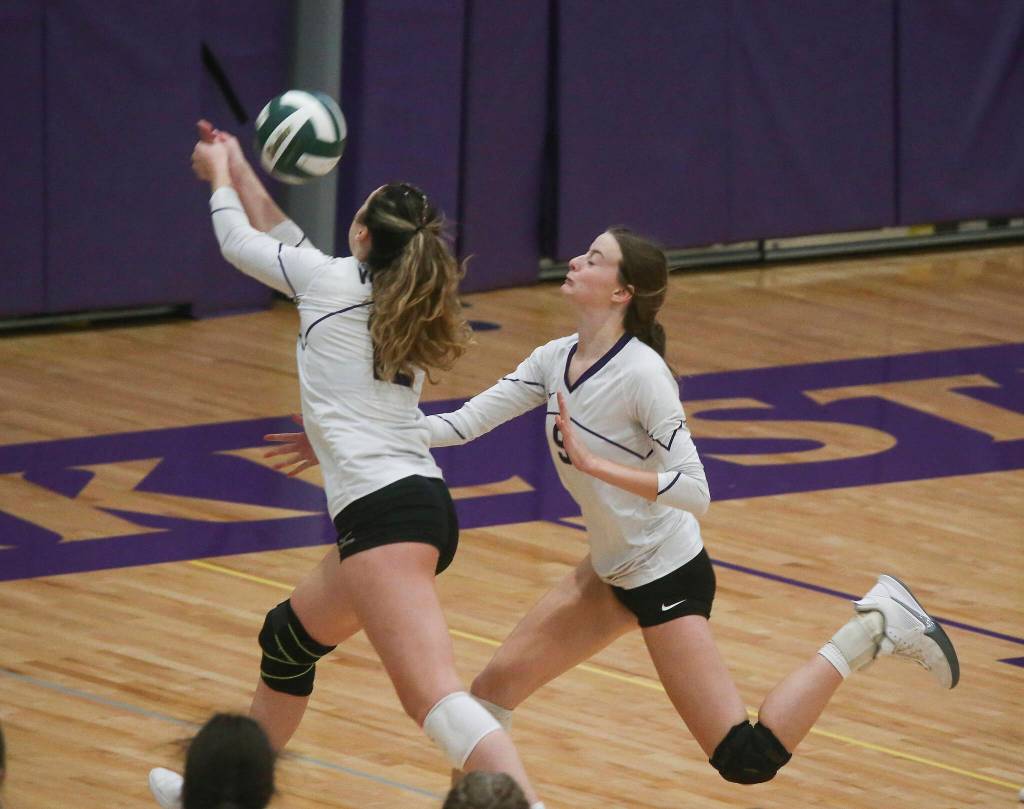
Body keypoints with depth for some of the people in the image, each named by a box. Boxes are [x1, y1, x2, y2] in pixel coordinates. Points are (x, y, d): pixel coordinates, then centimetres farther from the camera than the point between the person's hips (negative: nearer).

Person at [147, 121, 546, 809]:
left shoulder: (336, 283, -2)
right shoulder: (405, 304, 18)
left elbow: (239, 244, 16)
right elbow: (289, 249, 33)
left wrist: (220, 179, 34)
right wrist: (241, 173, 40)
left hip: (382, 513, -9)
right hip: (428, 506, 9)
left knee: (434, 697, -22)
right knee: (288, 639, 30)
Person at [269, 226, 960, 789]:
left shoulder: (642, 373, -23)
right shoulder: (555, 360, 0)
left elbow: (694, 493, -27)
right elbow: (465, 422, 4)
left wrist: (590, 461, -34)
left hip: (669, 575, -8)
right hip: (613, 571, 8)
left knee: (746, 760, -12)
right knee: (494, 690, 5)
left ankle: (870, 631, 0)